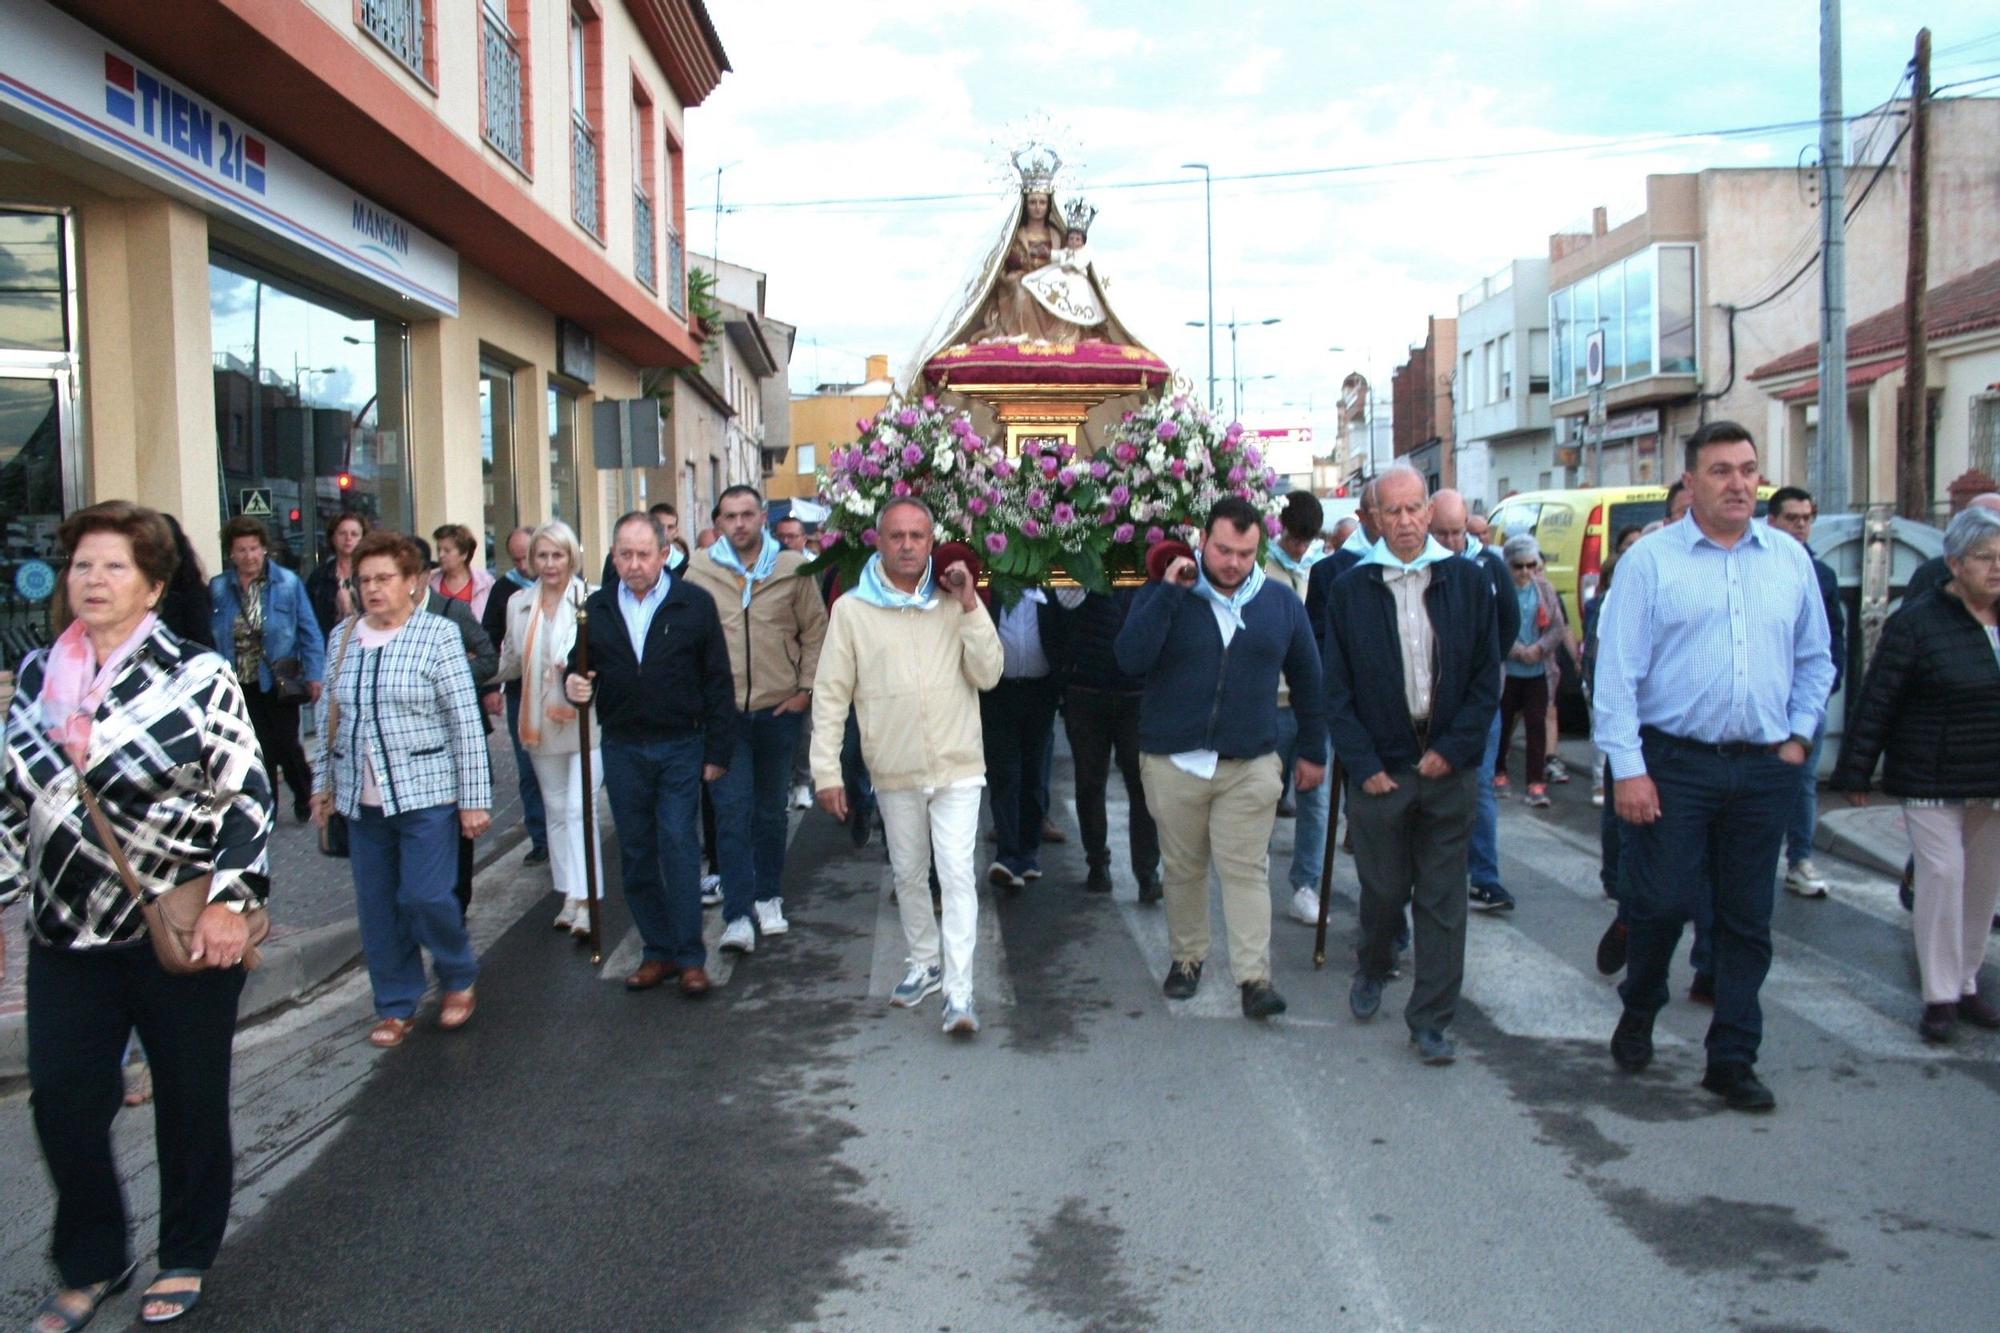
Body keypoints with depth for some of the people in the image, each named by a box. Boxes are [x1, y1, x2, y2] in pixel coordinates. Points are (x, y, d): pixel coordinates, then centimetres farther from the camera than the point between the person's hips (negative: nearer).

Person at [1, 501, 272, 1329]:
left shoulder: (198, 678, -8)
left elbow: (248, 798, -10)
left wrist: (230, 900, -17)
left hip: (185, 934, -4)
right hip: (66, 936, 4)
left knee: (191, 1100, 9)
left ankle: (186, 1258, 30)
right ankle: (90, 1267, 28)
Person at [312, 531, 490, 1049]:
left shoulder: (438, 635, -6)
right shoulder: (342, 637, 8)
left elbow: (466, 723, -8)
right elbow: (328, 717, 15)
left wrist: (473, 799, -10)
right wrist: (323, 784, 13)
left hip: (425, 793, -4)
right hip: (361, 799, 5)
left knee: (425, 896, -6)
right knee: (377, 906, 8)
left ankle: (459, 978, 21)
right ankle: (396, 1006, 24)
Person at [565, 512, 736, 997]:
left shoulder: (694, 604, -2)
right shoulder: (597, 608, 6)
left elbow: (717, 681, -1)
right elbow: (580, 668, 14)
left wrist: (717, 751, -4)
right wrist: (573, 685, -11)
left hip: (679, 746, -3)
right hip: (621, 749, 4)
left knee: (678, 846, -7)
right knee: (636, 854, 8)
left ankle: (690, 957, 1)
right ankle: (657, 952, 19)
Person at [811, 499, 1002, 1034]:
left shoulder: (955, 601, 1)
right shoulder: (852, 609, -2)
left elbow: (988, 675, -6)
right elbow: (830, 693, -2)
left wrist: (969, 605, -13)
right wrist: (827, 770, -7)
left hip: (957, 767, -1)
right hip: (894, 771, 1)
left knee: (957, 875, -9)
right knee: (909, 875, 16)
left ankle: (959, 992, -7)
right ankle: (925, 964, 36)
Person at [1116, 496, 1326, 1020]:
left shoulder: (1281, 602, 5)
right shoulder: (1164, 595, -1)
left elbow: (1307, 679, 13)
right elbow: (1131, 658, -17)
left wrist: (1313, 751, 14)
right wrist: (1169, 593, -19)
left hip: (1250, 765, 0)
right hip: (1173, 761, 0)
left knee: (1247, 870, -2)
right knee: (1183, 869, 11)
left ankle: (1254, 977, 2)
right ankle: (1186, 958, 27)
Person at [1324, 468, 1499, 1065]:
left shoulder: (1468, 581, 2)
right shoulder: (1350, 590, 0)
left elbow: (1488, 676, 2)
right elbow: (1337, 690, 1)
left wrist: (1454, 748, -6)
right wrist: (1363, 764, -6)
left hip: (1449, 768, 1)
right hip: (1380, 769, -1)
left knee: (1442, 899, 5)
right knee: (1383, 888, 10)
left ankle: (1431, 1020, 15)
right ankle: (1372, 968, 40)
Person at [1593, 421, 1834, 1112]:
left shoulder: (1790, 559, 8)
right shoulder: (1650, 559, -4)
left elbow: (1815, 659, 17)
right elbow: (1618, 671, -8)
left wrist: (1798, 736, 6)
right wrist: (1627, 767, -13)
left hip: (1764, 770, 4)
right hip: (1673, 764, -3)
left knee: (1747, 920, 8)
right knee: (1661, 903, 0)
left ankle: (1732, 1060, 20)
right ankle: (1638, 1015, 28)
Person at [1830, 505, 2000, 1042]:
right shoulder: (1917, 622, -9)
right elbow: (1877, 701, -9)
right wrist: (1854, 773, -9)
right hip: (1933, 784, -5)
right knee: (1943, 874, -9)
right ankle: (1940, 996, 0)